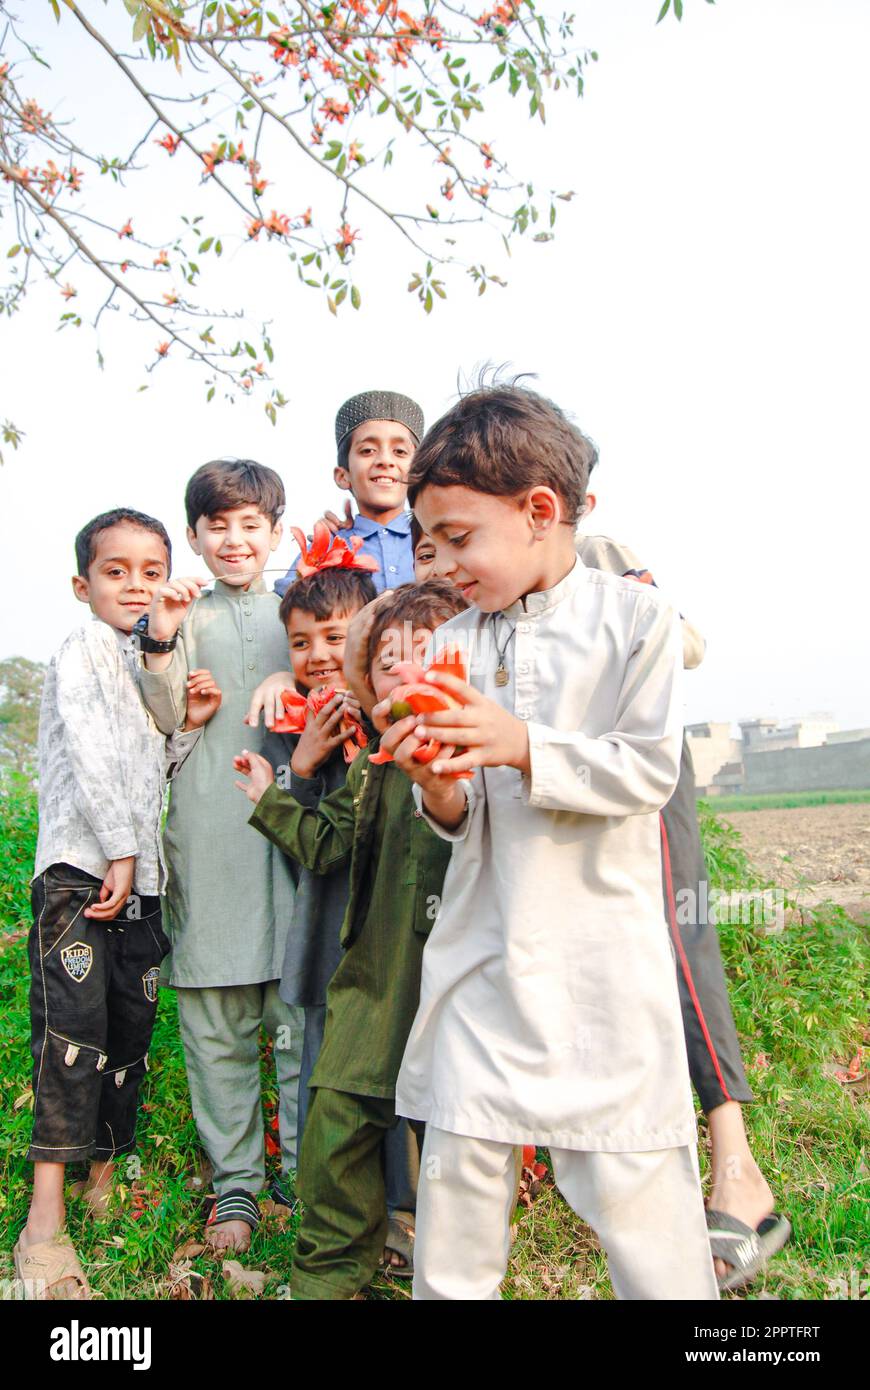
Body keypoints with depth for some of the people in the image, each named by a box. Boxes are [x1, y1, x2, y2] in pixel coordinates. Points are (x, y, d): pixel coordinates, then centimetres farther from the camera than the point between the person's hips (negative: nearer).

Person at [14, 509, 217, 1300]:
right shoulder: (84, 651, -2)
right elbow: (90, 758, -12)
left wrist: (191, 725, 4)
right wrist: (119, 853, -13)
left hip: (140, 876, 8)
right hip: (78, 868, -7)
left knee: (131, 1027, 8)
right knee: (73, 1026, -15)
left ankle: (103, 1175, 22)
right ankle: (46, 1218, -14)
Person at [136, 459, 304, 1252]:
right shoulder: (186, 615, 9)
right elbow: (164, 720, -1)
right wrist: (163, 645, -14)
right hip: (207, 832, 0)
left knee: (298, 1010, 2)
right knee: (215, 1020, 4)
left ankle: (303, 1173, 16)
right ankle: (235, 1182, 17)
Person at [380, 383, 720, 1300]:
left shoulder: (633, 616, -3)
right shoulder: (454, 643, 7)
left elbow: (649, 770, -10)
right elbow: (462, 823, 8)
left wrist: (524, 745, -21)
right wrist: (439, 790, -14)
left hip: (598, 955, -3)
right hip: (483, 951, 4)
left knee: (630, 1180, 2)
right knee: (457, 1168, 6)